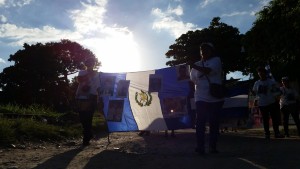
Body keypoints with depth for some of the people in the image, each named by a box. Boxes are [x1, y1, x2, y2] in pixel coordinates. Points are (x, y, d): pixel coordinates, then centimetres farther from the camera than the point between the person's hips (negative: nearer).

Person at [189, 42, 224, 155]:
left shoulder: (216, 60, 1)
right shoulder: (197, 65, 14)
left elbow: (208, 70, -19)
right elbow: (192, 80, 15)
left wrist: (194, 66, -24)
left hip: (215, 98, -2)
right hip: (201, 98, 2)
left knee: (214, 123, 4)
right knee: (200, 123, -4)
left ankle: (213, 147, 14)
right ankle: (200, 147, 0)